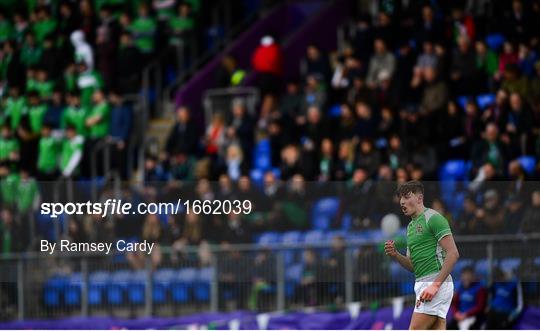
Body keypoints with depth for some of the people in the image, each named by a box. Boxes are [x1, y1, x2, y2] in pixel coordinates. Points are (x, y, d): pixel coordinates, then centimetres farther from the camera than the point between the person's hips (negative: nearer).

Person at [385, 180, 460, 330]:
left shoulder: (434, 218, -7)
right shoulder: (411, 226, 21)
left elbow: (453, 253, -15)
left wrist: (435, 285, -21)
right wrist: (395, 255, 2)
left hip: (437, 283, -9)